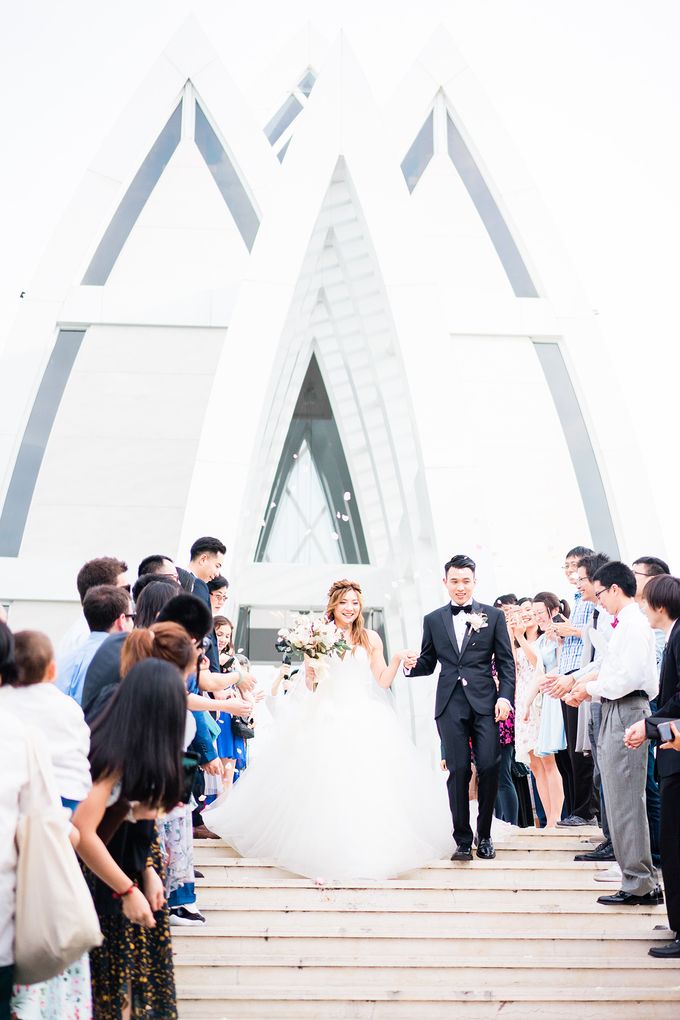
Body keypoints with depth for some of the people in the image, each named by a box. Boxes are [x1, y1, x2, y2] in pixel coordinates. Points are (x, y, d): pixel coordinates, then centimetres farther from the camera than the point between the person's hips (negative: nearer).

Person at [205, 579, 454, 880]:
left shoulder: (371, 638, 7)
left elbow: (382, 682, 8)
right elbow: (309, 683, 6)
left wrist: (397, 660, -7)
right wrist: (310, 670, -14)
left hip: (363, 722, 1)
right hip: (325, 719, -1)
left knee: (367, 785, -3)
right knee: (321, 784, -5)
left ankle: (363, 853, 9)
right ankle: (322, 854, 2)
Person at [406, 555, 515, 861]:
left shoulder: (493, 616, 8)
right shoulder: (433, 620, 12)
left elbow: (506, 662, 6)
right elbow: (428, 663, 15)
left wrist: (505, 696, -7)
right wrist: (412, 665, -7)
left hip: (485, 703, -1)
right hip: (450, 705, 1)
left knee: (489, 767, -7)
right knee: (458, 771, 0)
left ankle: (484, 835, 13)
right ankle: (463, 840, 9)